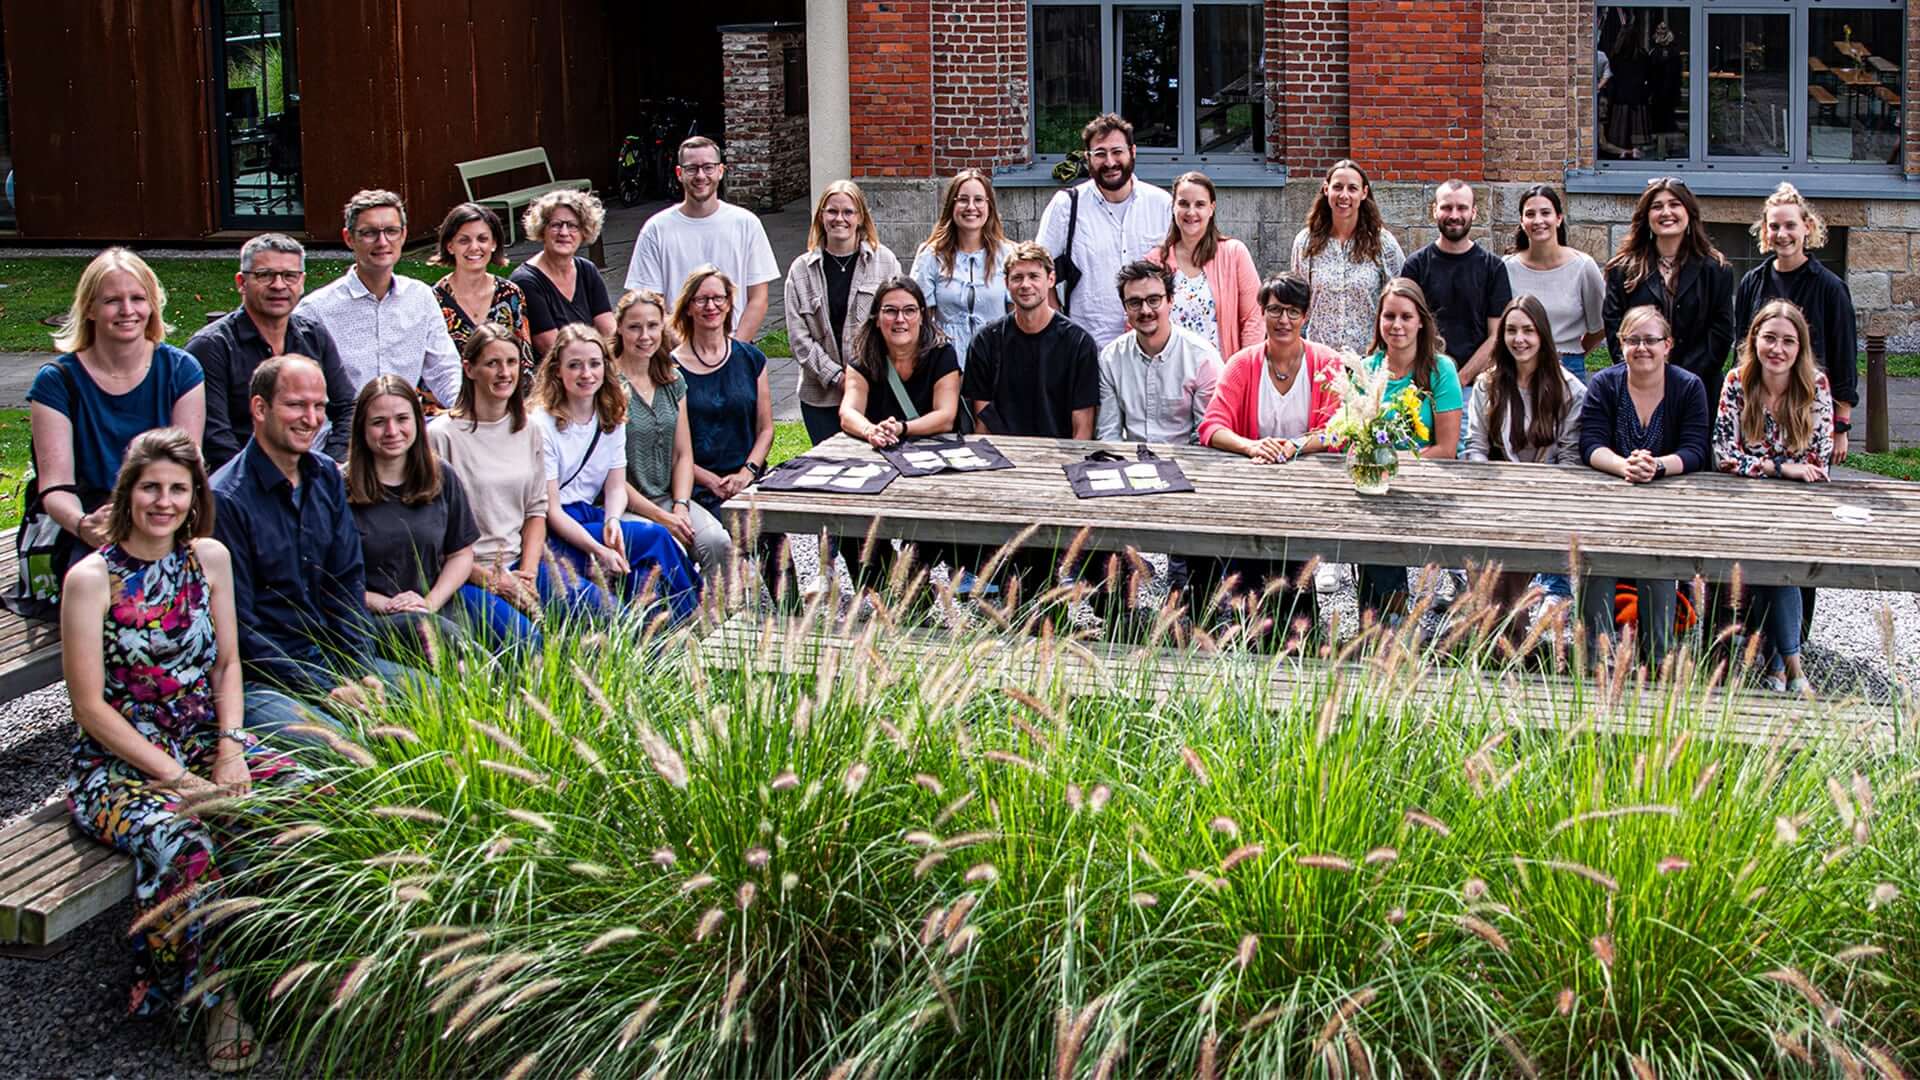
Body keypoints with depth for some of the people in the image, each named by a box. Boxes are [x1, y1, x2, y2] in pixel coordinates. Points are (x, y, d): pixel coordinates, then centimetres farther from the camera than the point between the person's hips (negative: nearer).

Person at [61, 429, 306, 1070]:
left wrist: (229, 748, -5)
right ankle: (217, 1001, -18)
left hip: (207, 741, 5)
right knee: (182, 842, -36)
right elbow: (91, 708, -11)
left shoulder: (209, 558, 7)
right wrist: (176, 777, -17)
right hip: (119, 762, -5)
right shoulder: (91, 579, -8)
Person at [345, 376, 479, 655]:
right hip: (370, 621, -3)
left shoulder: (442, 479, 13)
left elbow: (461, 554, 16)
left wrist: (431, 602, -1)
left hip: (439, 612, 3)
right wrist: (383, 604, -12)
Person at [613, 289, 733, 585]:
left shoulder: (673, 382, 12)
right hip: (624, 505, -5)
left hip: (669, 497, 5)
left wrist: (680, 507, -5)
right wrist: (660, 517, -15)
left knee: (718, 543, -22)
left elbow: (683, 454, 13)